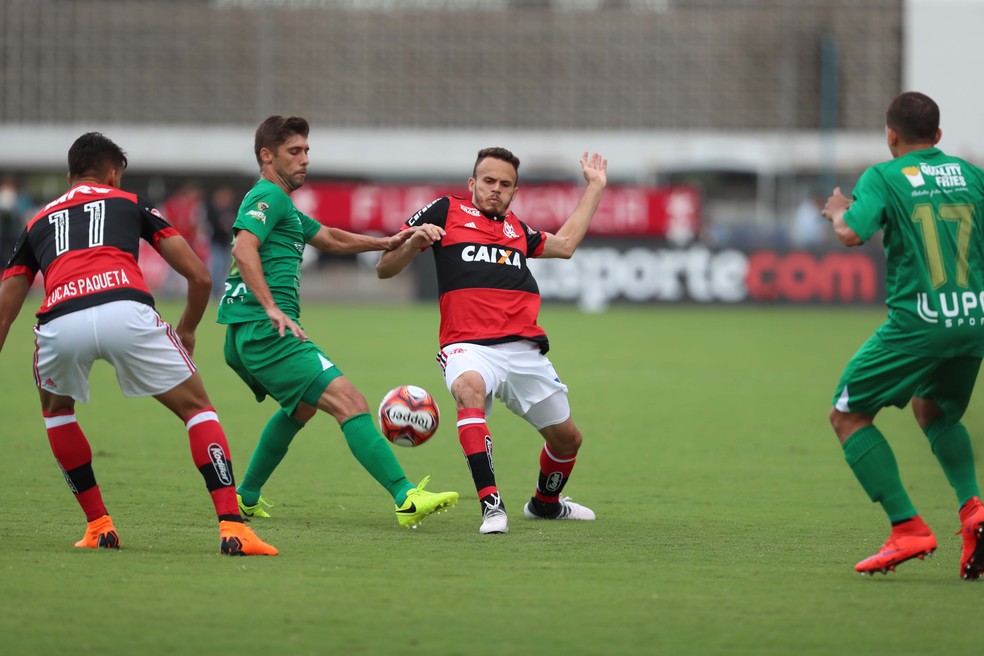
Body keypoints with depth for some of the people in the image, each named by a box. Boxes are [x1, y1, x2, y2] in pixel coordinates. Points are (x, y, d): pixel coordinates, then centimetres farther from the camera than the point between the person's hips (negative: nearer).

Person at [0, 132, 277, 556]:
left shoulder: (38, 222, 34)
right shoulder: (131, 204, 29)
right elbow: (199, 275, 23)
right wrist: (186, 332, 40)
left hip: (60, 322, 2)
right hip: (125, 310, -2)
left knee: (55, 409, 34)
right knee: (197, 408, 15)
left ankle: (98, 527, 27)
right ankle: (232, 528, 0)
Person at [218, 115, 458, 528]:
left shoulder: (282, 205, 26)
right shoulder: (269, 197, -6)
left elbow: (329, 239, 37)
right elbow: (243, 248, -22)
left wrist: (386, 243, 30)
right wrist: (272, 308, -28)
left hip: (243, 338, 11)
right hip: (266, 333, -11)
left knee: (302, 406, 34)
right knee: (350, 403, -18)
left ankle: (246, 498, 35)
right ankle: (405, 500, -28)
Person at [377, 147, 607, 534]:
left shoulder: (516, 229, 24)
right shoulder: (446, 212, 10)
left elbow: (565, 244, 41)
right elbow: (385, 269, 8)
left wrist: (595, 187, 44)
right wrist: (413, 243, -12)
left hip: (524, 351, 6)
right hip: (468, 346, -6)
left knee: (567, 438, 12)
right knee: (469, 388, -40)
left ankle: (545, 502, 44)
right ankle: (490, 503, -43)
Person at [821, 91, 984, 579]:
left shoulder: (882, 177, -2)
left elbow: (853, 233, -17)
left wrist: (839, 211, 4)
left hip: (917, 321, -5)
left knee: (847, 415, 8)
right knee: (935, 412, 30)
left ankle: (907, 527, -6)